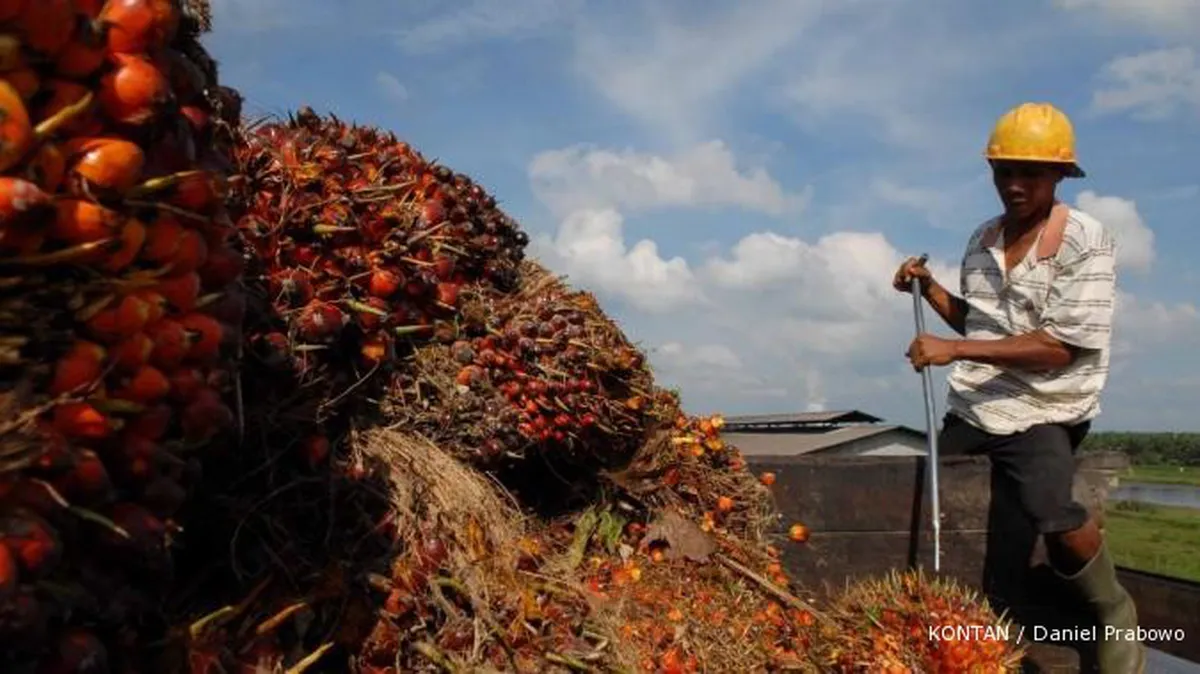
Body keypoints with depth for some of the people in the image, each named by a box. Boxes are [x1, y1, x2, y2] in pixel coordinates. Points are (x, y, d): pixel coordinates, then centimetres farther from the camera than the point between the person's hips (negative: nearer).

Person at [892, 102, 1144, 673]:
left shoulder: (1086, 243, -12)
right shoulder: (983, 239, 7)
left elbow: (1059, 348, -20)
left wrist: (955, 350, -24)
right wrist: (930, 288, 3)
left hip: (1040, 412, -7)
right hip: (970, 407, 7)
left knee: (1053, 514, -29)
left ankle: (1114, 614, 0)